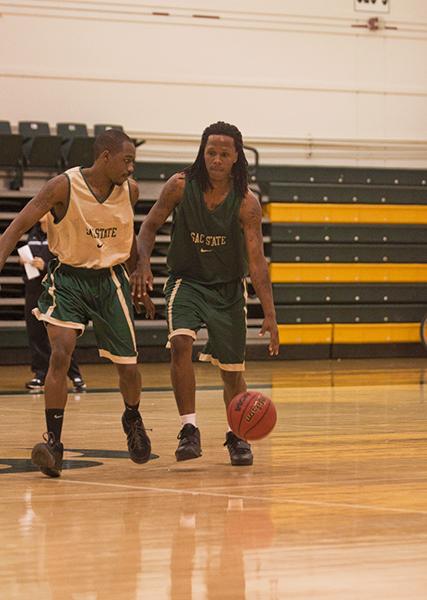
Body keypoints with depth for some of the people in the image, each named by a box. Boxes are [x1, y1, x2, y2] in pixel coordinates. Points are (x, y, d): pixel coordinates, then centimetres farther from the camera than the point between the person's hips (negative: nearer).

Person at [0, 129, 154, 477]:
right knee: (61, 354, -23)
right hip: (68, 278, -3)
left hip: (111, 280, 3)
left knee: (128, 367, 5)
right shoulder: (64, 187, -18)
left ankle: (133, 420, 38)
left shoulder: (130, 191, -4)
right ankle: (53, 442, -15)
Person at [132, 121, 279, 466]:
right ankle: (189, 430, -19)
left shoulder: (246, 203, -17)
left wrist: (270, 315, -24)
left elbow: (256, 260, -17)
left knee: (232, 370, 5)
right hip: (187, 281, 0)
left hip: (228, 289, 0)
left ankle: (237, 436, 30)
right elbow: (150, 226, -3)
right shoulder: (181, 186, -14)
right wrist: (143, 263, -22)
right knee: (181, 343, -27)